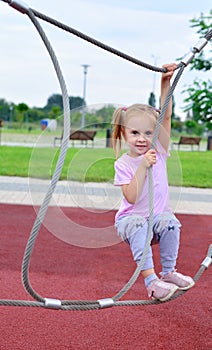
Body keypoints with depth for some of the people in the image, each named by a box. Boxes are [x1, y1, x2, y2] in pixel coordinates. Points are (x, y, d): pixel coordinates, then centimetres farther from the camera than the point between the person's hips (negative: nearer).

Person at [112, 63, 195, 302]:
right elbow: (131, 197, -21)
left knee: (170, 222, -31)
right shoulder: (123, 164, -10)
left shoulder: (158, 151, -2)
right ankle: (150, 280, -37)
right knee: (138, 226, -36)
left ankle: (168, 273, -15)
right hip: (131, 219, -2)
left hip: (158, 215, 3)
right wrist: (143, 166, -29)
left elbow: (166, 116, -11)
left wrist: (166, 83, -20)